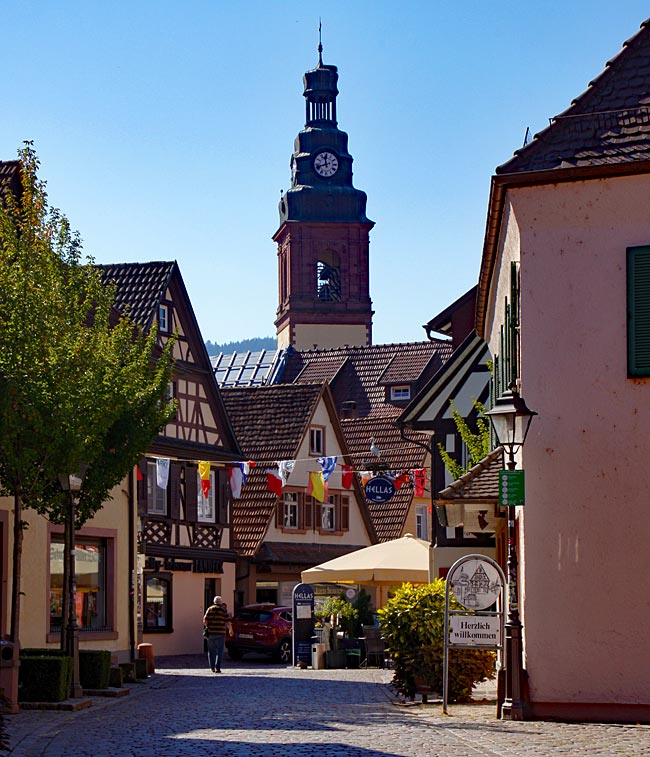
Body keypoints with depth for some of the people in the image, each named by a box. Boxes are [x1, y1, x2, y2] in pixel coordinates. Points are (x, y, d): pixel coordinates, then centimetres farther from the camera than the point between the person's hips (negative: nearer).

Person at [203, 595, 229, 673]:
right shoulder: (223, 610, 1)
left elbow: (205, 621, -2)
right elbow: (228, 621, -1)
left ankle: (212, 667, 16)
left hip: (210, 632, 2)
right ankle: (217, 668, -9)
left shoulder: (209, 609, 6)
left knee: (211, 651, 14)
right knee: (219, 651, 0)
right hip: (220, 633, -2)